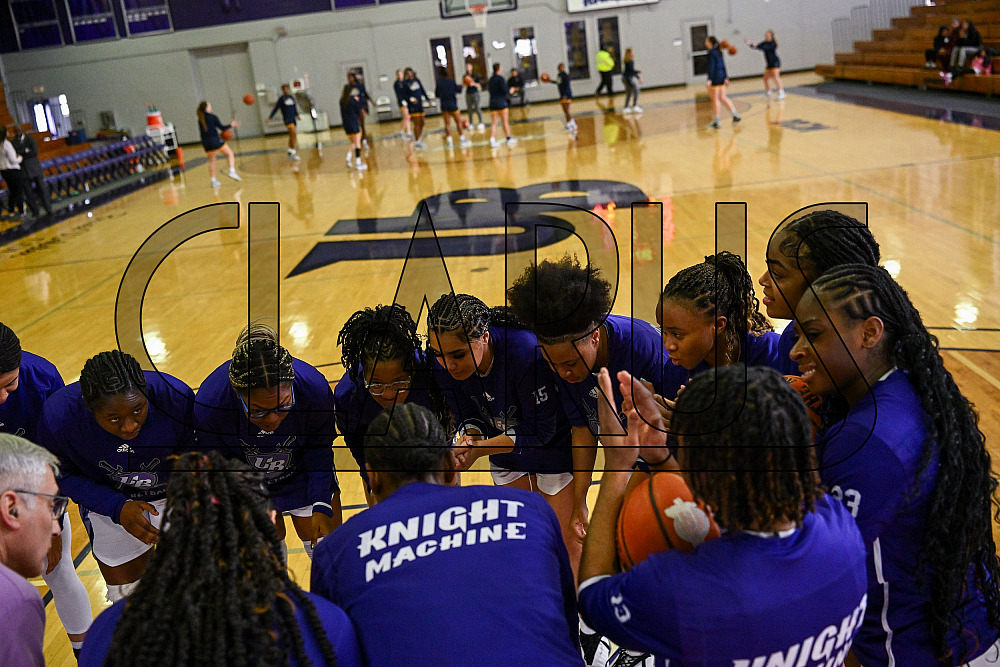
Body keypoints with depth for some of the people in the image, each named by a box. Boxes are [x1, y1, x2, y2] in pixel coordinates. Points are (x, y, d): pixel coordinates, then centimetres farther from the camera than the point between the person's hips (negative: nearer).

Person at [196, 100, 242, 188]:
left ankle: (213, 180, 12)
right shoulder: (213, 117, -3)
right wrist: (231, 125, 10)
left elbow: (203, 131, 17)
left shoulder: (200, 119, 11)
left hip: (205, 142, 5)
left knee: (211, 161, 16)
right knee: (230, 154, 7)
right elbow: (222, 128, -4)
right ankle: (232, 171, -11)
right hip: (215, 140, -5)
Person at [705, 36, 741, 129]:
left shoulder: (711, 52, -12)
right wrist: (726, 77, 18)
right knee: (723, 97, 13)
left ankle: (716, 121, 1)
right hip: (722, 75, 8)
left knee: (715, 99, -2)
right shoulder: (719, 52, 14)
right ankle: (735, 115, 8)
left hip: (715, 76, -8)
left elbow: (711, 66, -18)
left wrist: (709, 79, -21)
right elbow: (723, 65, 16)